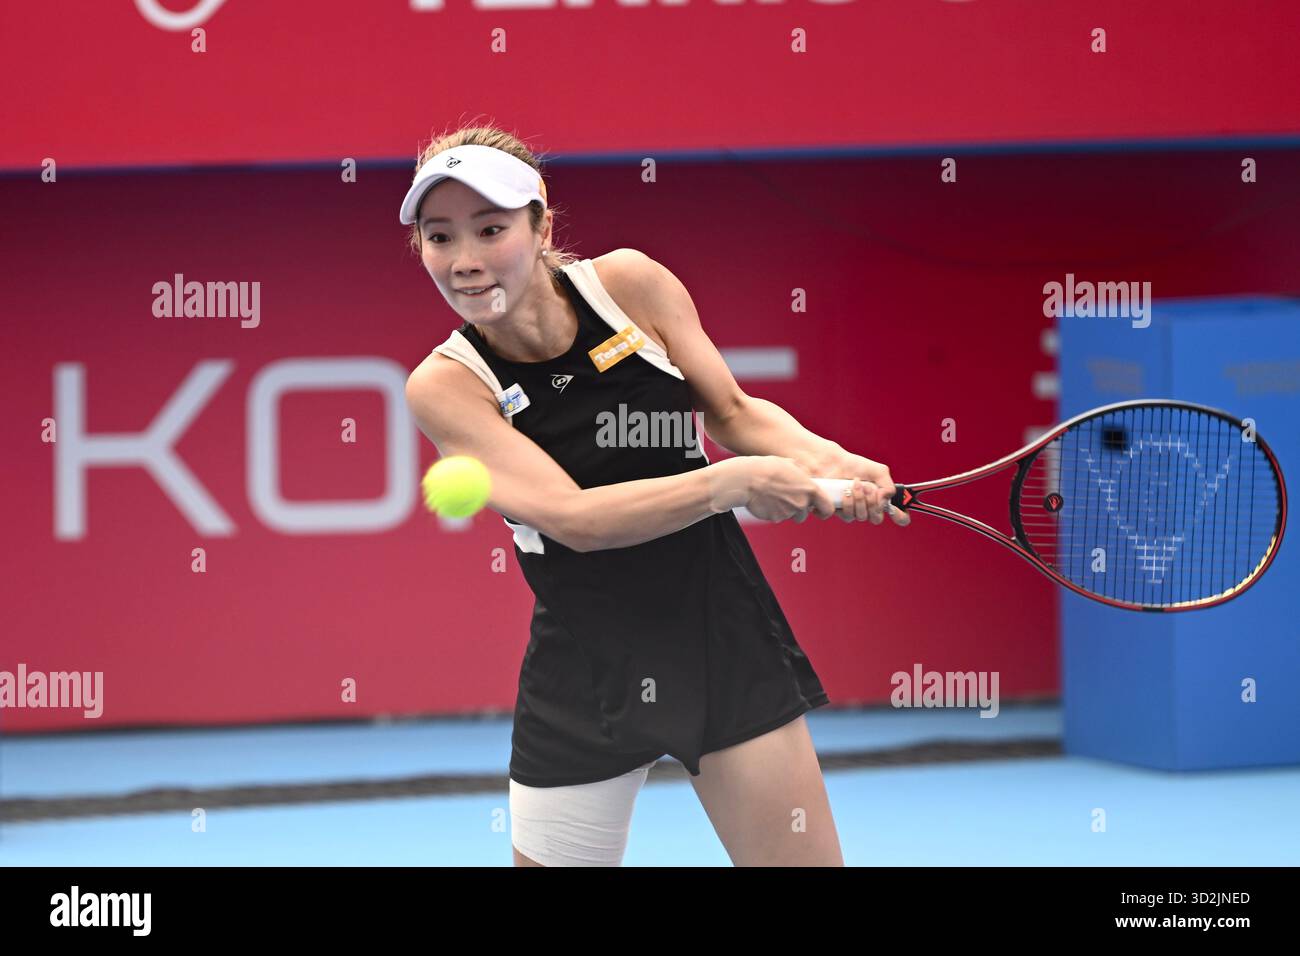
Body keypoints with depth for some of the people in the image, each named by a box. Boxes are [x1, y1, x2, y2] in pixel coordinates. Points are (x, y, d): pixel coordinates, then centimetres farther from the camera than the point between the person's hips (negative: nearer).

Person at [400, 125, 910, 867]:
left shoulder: (630, 283, -7)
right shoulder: (445, 386, -13)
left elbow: (731, 411, 6)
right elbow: (574, 516, -23)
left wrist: (825, 462, -13)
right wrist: (734, 481, -32)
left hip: (724, 635, 2)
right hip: (587, 677, -1)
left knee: (803, 856, 1)